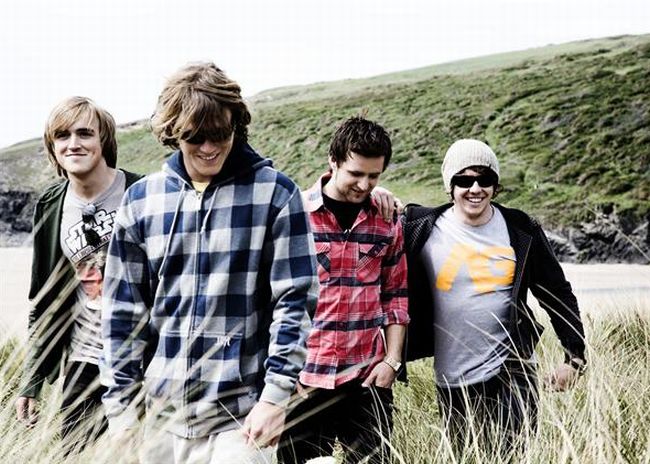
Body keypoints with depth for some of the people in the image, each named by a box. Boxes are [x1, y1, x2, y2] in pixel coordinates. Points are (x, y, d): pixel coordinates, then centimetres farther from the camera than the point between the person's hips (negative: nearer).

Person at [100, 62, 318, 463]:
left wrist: (276, 394, -12)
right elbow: (124, 310, 8)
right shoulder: (142, 199, 5)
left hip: (241, 411, -3)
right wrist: (121, 404, 5)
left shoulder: (274, 192, -4)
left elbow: (295, 300, -6)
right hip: (163, 411, 4)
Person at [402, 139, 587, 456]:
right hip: (454, 382, 1)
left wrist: (574, 357, 3)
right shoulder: (423, 229, -4)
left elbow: (558, 295, 6)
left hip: (512, 373, 0)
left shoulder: (520, 231, -1)